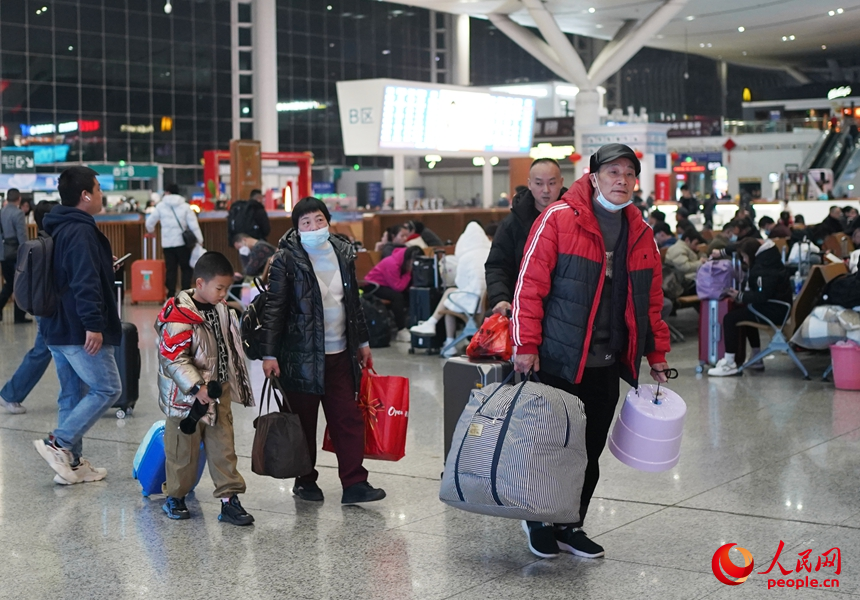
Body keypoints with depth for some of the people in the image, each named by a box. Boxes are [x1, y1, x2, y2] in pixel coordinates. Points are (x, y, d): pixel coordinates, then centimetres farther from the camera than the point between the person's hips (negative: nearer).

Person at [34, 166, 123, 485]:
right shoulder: (81, 232, -17)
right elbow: (85, 283, -25)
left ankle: (72, 462, 18)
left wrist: (104, 267, 26)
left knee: (73, 394, 14)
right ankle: (59, 443, -8)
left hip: (57, 328, 10)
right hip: (80, 331, -10)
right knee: (107, 389, -2)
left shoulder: (58, 229, 14)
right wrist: (93, 324, -26)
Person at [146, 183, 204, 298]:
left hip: (167, 243, 1)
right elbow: (194, 225, -5)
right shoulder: (185, 206, 1)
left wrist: (151, 230, 30)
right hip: (182, 242, -1)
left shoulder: (161, 206, 3)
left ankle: (171, 295, 4)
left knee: (171, 269, 7)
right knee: (186, 269, 6)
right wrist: (199, 240, -2)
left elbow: (149, 222, 8)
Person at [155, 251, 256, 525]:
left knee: (223, 447, 5)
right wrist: (197, 387, -28)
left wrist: (231, 386, 21)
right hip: (186, 397, -6)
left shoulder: (222, 310, 6)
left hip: (219, 392, 6)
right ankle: (175, 497, 25)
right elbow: (174, 358, -22)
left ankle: (229, 499, 8)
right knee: (184, 450, 7)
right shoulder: (178, 316, -19)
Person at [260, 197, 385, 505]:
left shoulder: (343, 254, 9)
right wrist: (269, 354, -14)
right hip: (302, 356, -4)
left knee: (349, 418, 1)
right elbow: (274, 309, -9)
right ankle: (305, 481, 21)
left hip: (339, 354, 5)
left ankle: (354, 484, 5)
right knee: (304, 421, 6)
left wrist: (362, 341, 21)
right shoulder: (286, 259, -7)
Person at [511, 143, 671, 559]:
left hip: (608, 366, 6)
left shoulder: (640, 232, 9)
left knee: (590, 451, 11)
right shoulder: (558, 219, -10)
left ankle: (571, 526, 27)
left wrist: (657, 354, 16)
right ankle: (540, 523, 25)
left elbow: (651, 300, 17)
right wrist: (526, 345, -14)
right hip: (558, 361, -5)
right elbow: (530, 283, -11)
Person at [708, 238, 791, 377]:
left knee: (730, 318, -14)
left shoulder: (763, 269, -22)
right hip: (777, 308, 11)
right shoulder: (766, 259, 10)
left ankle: (729, 364, -14)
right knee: (745, 313, 34)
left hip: (773, 312, -11)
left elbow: (762, 296, -28)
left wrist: (740, 296, -18)